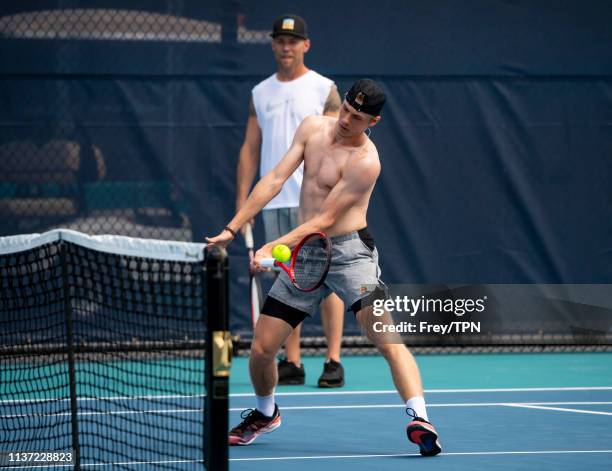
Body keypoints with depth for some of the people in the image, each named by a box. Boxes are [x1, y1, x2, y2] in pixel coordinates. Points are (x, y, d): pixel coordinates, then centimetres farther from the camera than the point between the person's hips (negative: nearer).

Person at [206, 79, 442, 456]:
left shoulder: (365, 162, -16)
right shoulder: (313, 128, 5)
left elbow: (324, 220, -18)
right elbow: (274, 180, 4)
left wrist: (271, 248, -24)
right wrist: (232, 229, -2)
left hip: (349, 251, -6)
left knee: (388, 338, -24)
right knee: (261, 350, 6)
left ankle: (420, 422, -29)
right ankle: (265, 414, 34)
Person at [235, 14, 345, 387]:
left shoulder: (324, 89, 1)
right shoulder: (260, 93, 14)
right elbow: (250, 149, 14)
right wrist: (242, 198, 7)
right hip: (274, 202, 4)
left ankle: (334, 362, -4)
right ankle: (292, 364, 8)